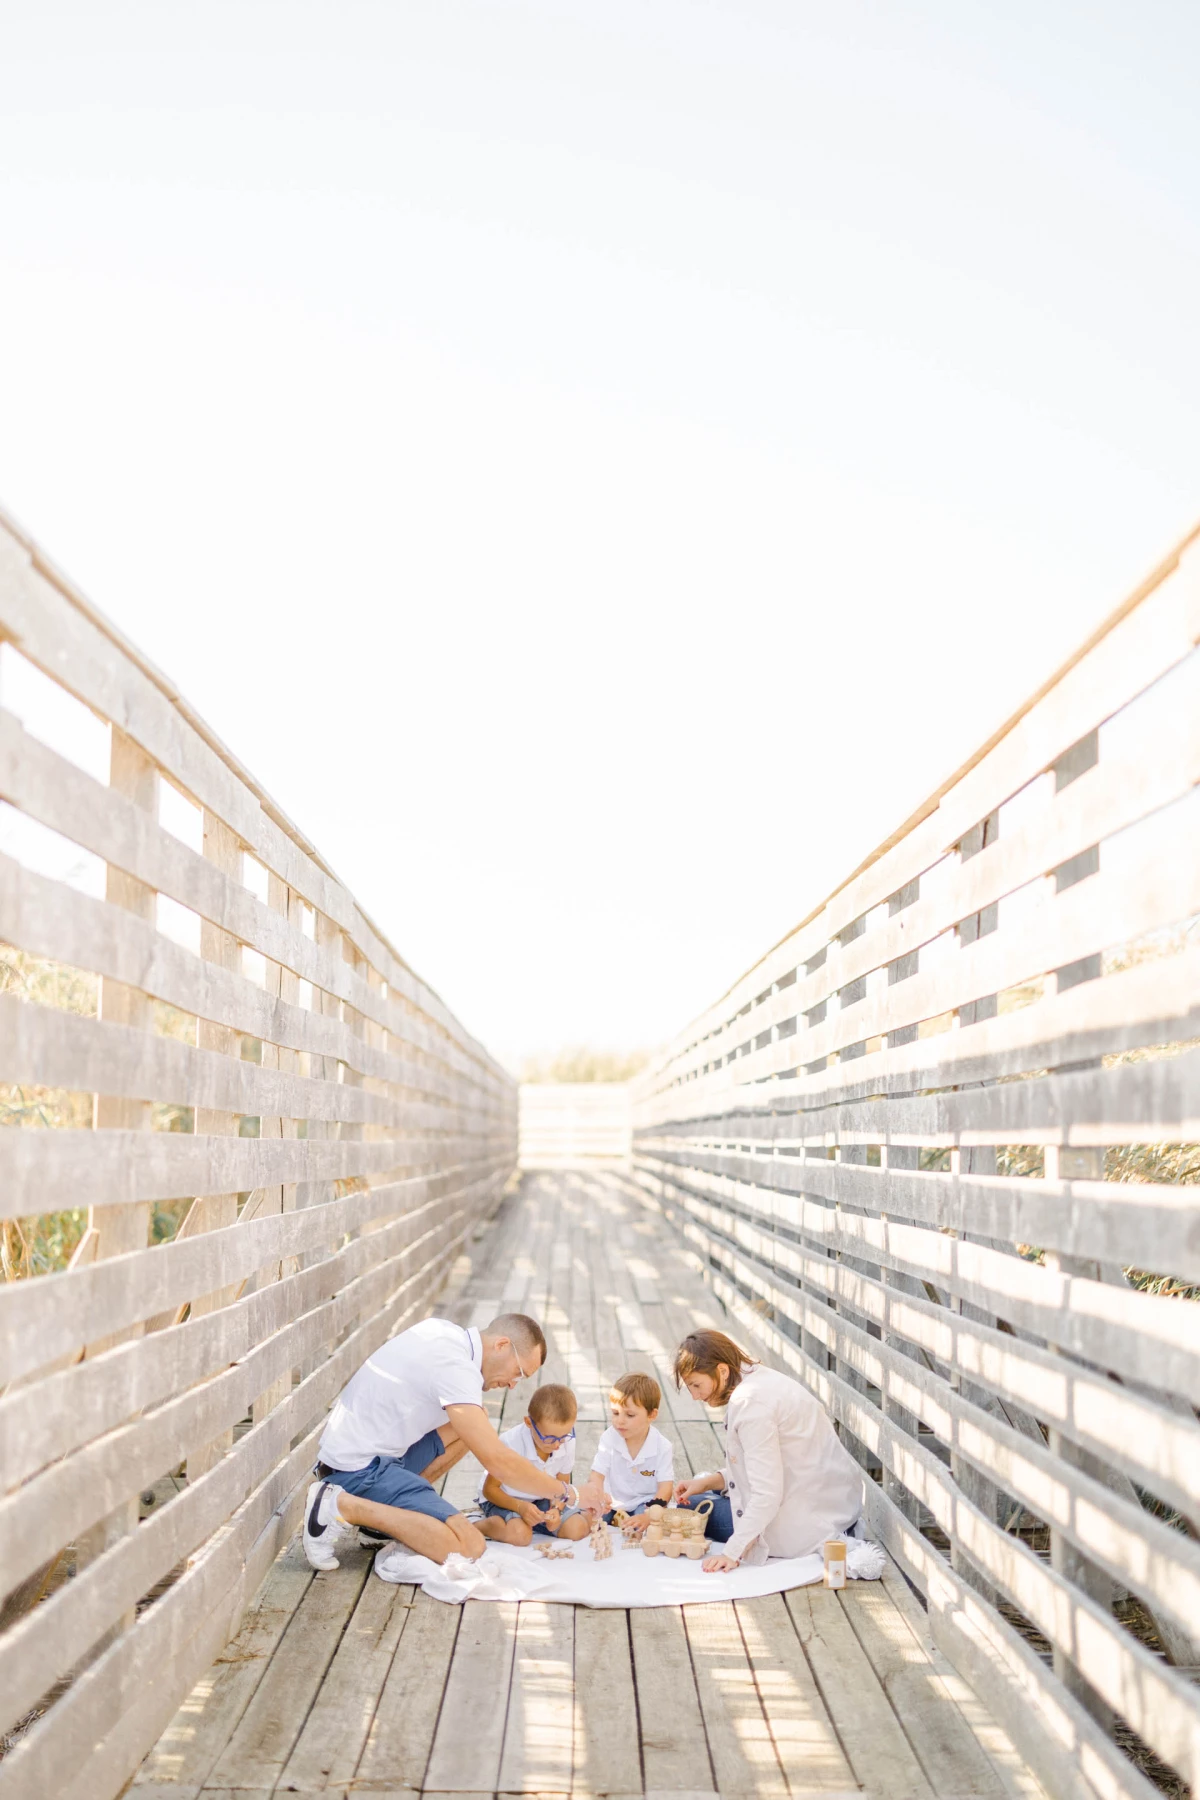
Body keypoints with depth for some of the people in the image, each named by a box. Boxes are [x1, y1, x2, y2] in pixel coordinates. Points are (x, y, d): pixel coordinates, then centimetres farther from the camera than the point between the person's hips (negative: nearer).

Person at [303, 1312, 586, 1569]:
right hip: (360, 1468, -10)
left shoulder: (443, 1330, 5)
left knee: (471, 1424, 12)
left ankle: (386, 1509, 8)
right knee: (469, 1546, -21)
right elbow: (497, 1461, -21)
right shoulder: (455, 1366, -21)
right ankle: (342, 1507, -13)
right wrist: (566, 1493, -9)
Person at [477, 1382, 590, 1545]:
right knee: (520, 1533, -34)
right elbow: (490, 1488, -19)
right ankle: (477, 1524, -10)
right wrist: (520, 1507, -34)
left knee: (578, 1528, -15)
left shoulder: (567, 1443, -16)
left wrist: (556, 1509, -23)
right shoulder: (510, 1443, -29)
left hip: (540, 1500, 5)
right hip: (504, 1500, -5)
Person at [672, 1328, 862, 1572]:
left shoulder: (750, 1403, -24)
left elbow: (766, 1494, -25)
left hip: (805, 1515, -10)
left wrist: (733, 1552, -23)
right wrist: (708, 1482, 7)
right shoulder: (760, 1378, 6)